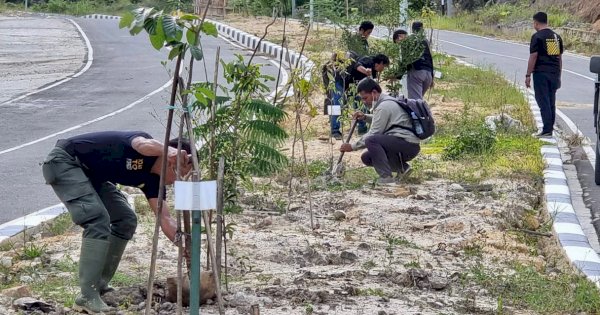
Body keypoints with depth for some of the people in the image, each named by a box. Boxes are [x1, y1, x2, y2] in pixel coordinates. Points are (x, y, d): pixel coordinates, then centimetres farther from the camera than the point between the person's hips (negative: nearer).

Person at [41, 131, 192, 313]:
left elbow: (165, 219, -3)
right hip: (63, 161, -10)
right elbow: (144, 145, -49)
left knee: (126, 220, 4)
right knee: (98, 219, -25)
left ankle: (99, 286, 10)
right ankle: (87, 298, -25)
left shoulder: (152, 180, 0)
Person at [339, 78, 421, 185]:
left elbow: (373, 135, -15)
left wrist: (353, 147, -7)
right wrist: (365, 117, 17)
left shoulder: (383, 106, -15)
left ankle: (386, 177, -25)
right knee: (366, 158, 10)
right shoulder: (388, 101, 15)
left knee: (371, 141, -27)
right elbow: (381, 121, 35)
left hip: (409, 145, -10)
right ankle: (402, 167, 9)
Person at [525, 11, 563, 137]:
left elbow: (533, 57, -11)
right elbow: (560, 57, 16)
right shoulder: (557, 37, 13)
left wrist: (528, 75, -7)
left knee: (544, 102, -6)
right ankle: (550, 127, 17)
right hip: (554, 74, 6)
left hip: (541, 73, -6)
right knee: (551, 102, 13)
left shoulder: (537, 37, -8)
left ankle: (547, 130, -9)